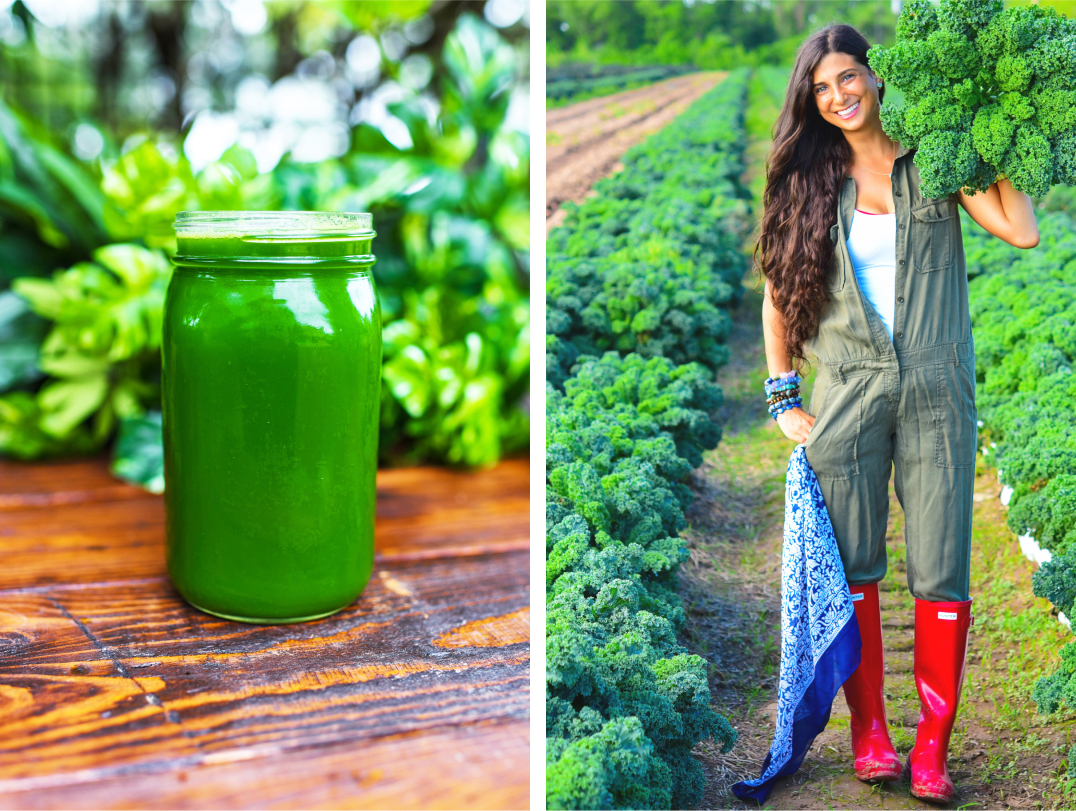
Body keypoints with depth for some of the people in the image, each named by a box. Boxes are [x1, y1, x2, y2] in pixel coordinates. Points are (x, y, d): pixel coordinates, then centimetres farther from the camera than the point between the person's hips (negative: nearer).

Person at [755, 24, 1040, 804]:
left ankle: (933, 745, 8)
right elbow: (779, 291, 11)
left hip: (937, 389, -1)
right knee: (853, 569, 3)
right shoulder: (810, 180, 8)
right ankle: (869, 729, 16)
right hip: (848, 390, 1)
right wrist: (783, 395, 5)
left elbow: (1023, 230, -7)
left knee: (942, 573, -2)